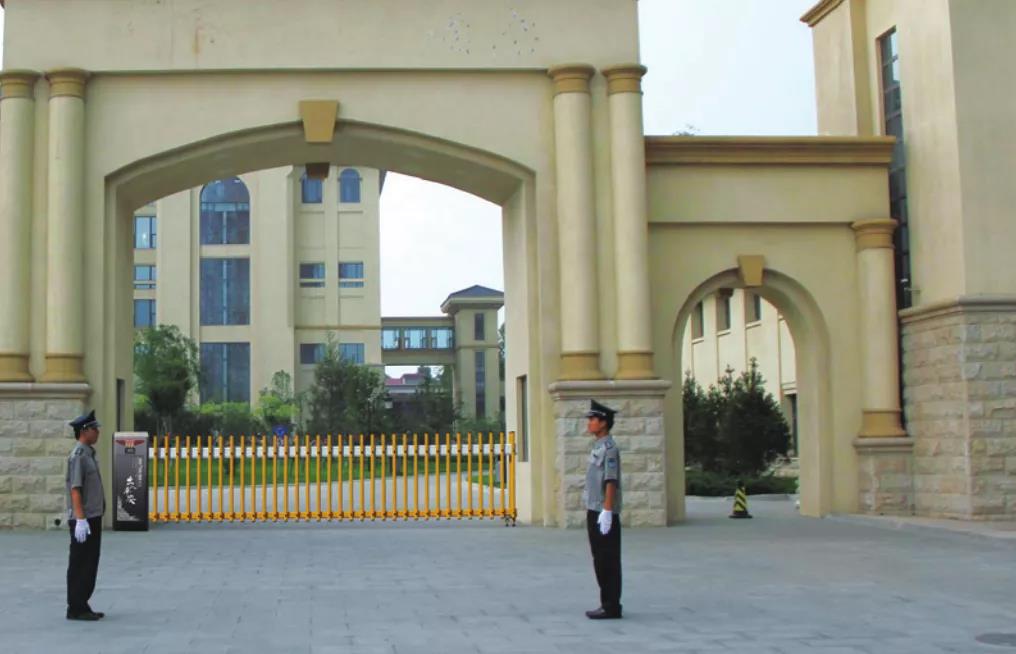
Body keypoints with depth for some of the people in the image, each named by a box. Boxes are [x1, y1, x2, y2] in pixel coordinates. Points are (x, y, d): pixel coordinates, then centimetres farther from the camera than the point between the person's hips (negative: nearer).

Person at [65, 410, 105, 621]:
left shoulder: (89, 454, 14)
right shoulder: (77, 456, -14)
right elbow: (75, 489, -20)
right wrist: (80, 520, -24)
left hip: (93, 517, 9)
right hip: (83, 520, -9)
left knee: (90, 564, 12)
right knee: (80, 565, -3)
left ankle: (82, 606, 18)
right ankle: (75, 608, 3)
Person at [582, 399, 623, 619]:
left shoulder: (609, 447, -14)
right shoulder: (598, 447, 16)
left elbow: (611, 481, -20)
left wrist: (607, 511, -23)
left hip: (604, 513, -10)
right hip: (594, 511, 10)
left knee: (608, 560, -4)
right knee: (600, 560, 13)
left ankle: (612, 607, 0)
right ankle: (607, 603, 19)